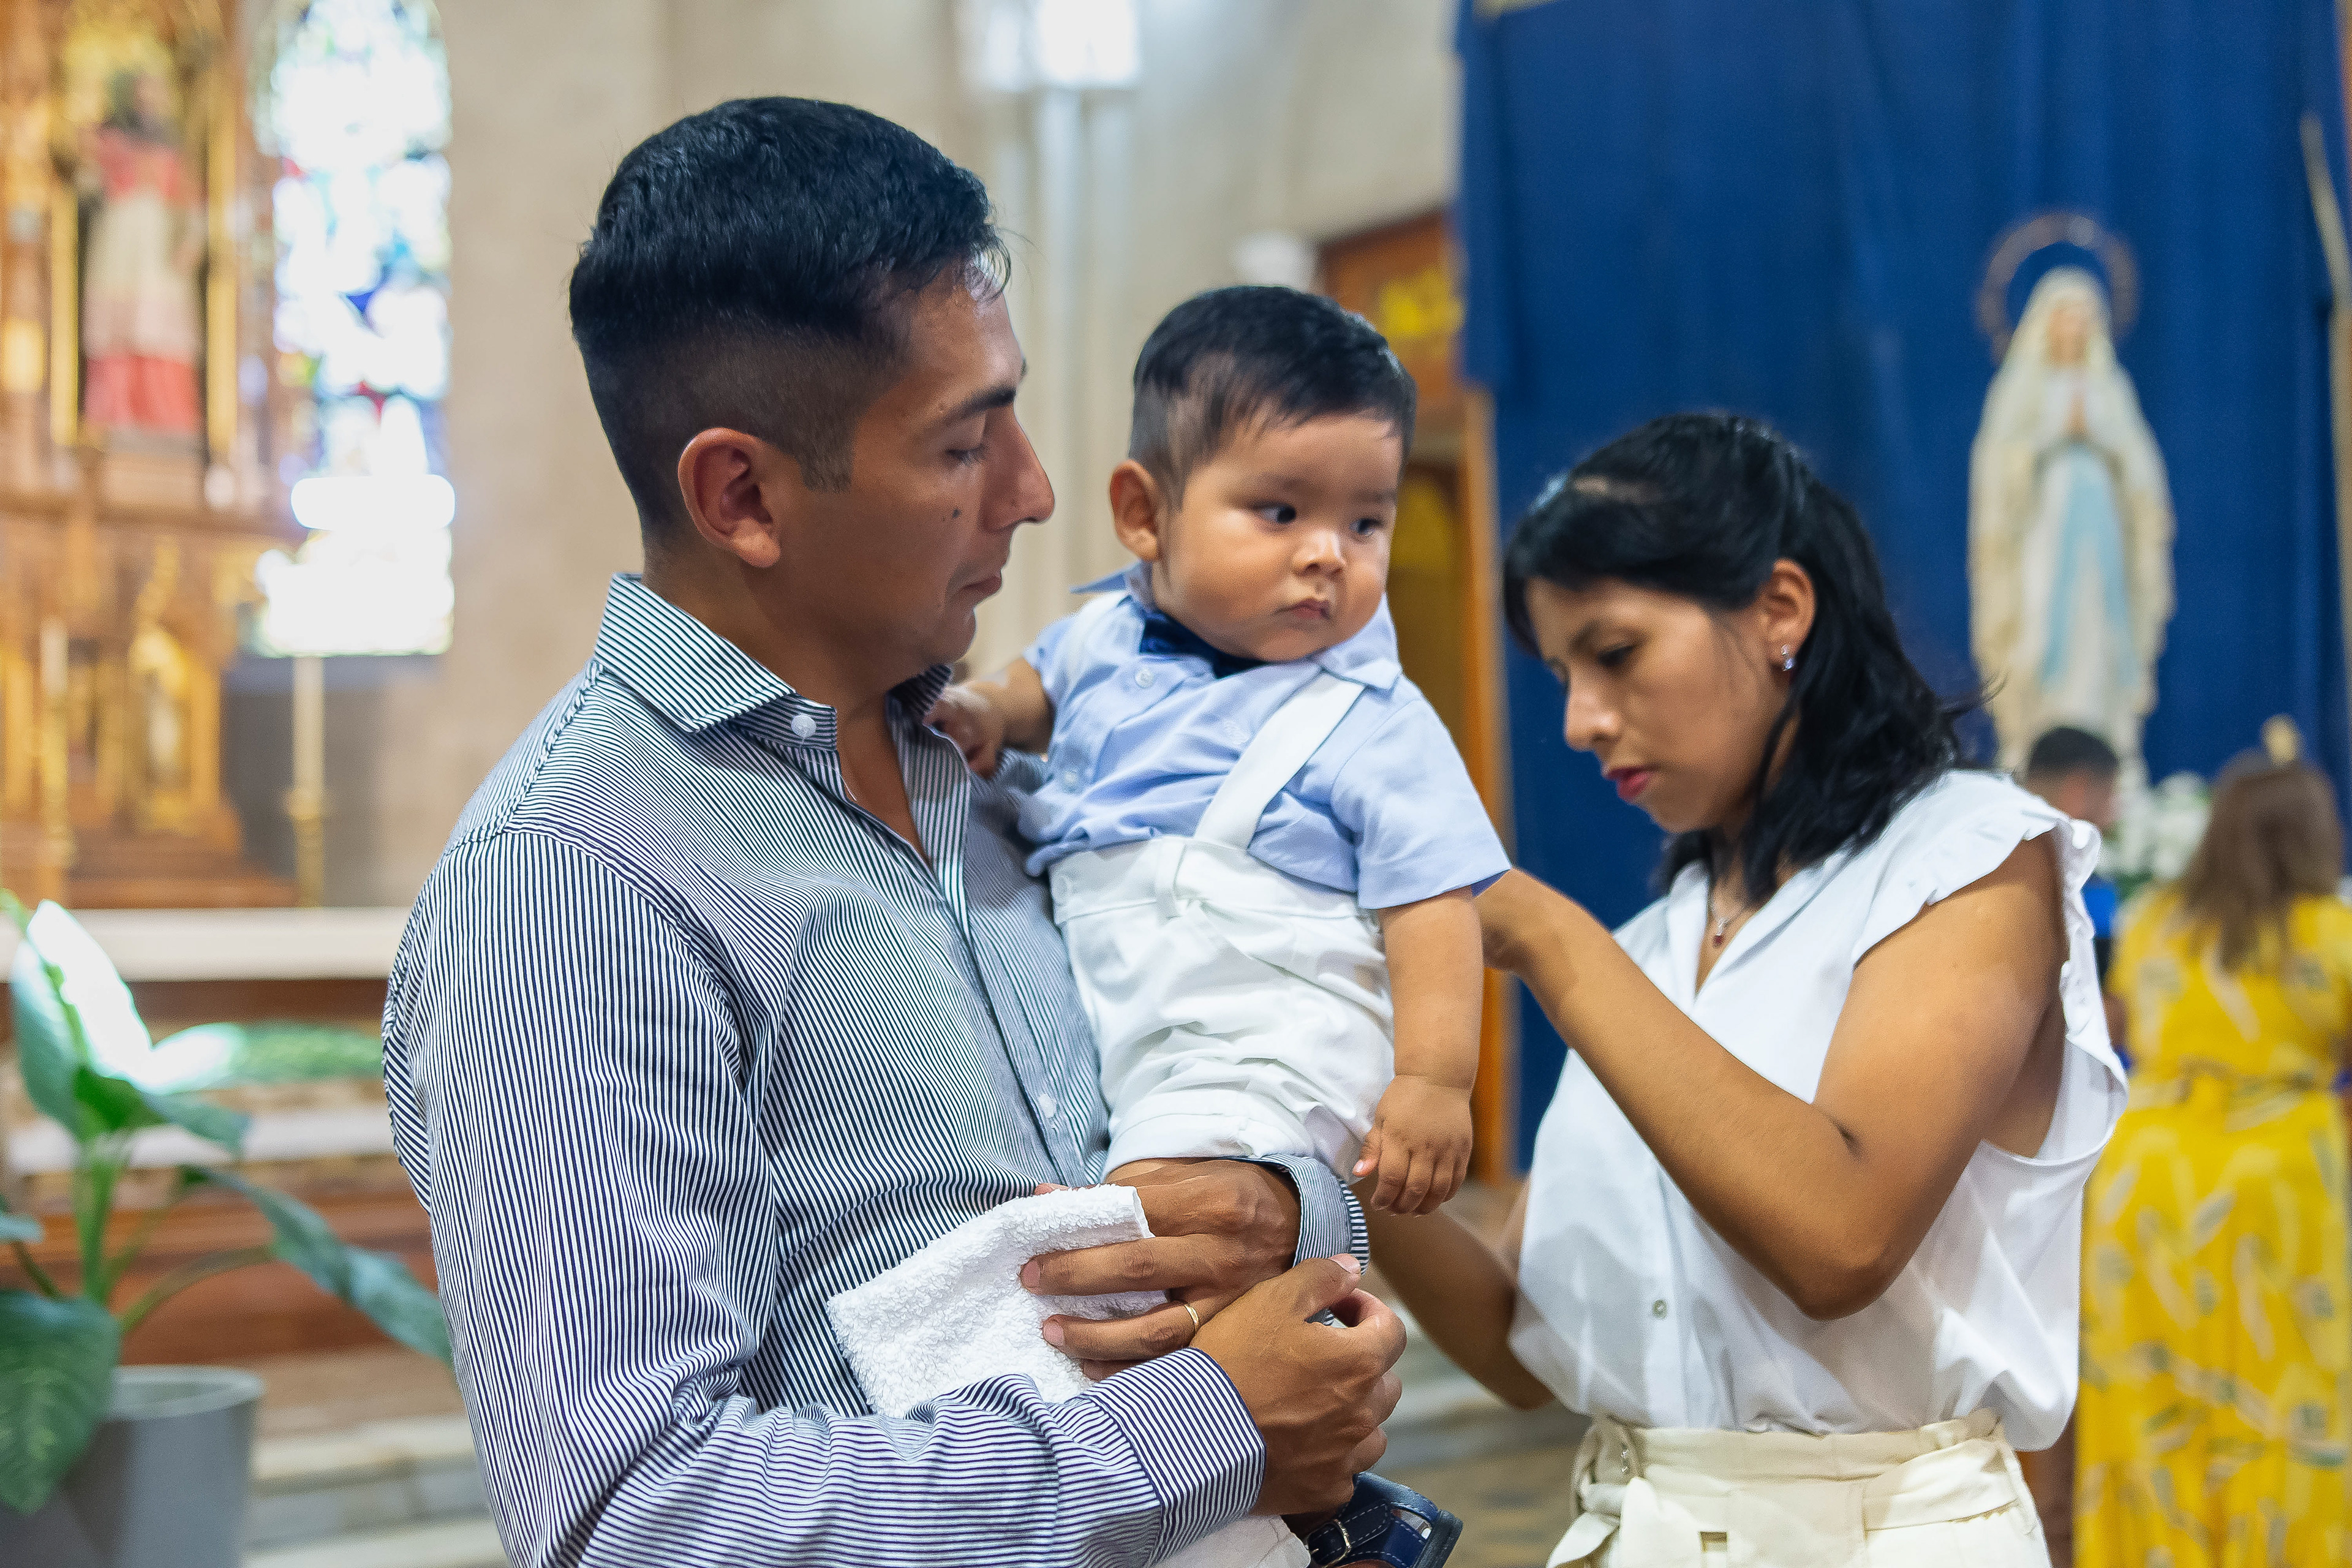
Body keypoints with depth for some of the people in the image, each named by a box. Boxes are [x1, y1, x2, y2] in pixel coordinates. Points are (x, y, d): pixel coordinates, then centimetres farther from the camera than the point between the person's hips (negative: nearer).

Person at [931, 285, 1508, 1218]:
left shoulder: (1374, 727, -6)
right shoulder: (1104, 636, 9)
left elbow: (1432, 904, -7)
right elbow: (1042, 684, 33)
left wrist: (1434, 1079, -16)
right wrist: (987, 709, 10)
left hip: (1268, 1067, -7)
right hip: (1106, 1052, 7)